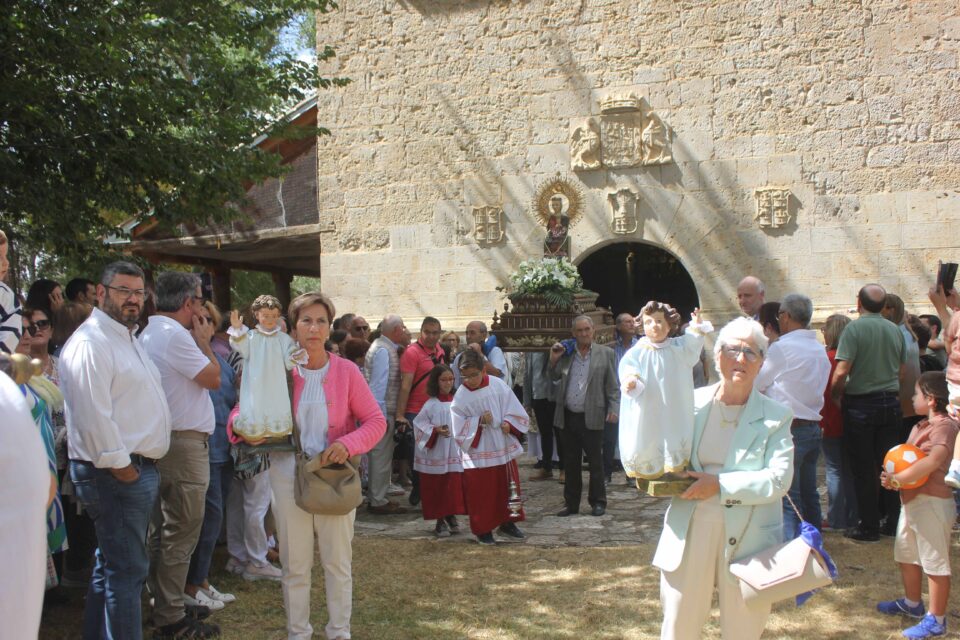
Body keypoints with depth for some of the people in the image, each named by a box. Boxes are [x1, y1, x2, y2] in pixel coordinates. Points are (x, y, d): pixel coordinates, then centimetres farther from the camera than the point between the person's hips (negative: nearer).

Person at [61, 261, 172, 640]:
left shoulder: (126, 338, 18)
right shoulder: (90, 343, -15)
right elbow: (93, 417, -22)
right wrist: (120, 467, -17)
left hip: (138, 469, 10)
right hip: (116, 475, -10)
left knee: (111, 566, 18)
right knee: (127, 570, -6)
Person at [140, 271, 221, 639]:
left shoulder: (150, 333, 14)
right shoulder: (175, 336, -18)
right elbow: (213, 379, -11)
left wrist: (198, 342, 11)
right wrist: (204, 342, -2)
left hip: (164, 441, 11)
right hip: (184, 444, -11)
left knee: (164, 532, 16)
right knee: (180, 535, -4)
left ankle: (164, 608, 26)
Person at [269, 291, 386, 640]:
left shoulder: (346, 371, -3)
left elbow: (376, 421, -4)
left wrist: (348, 444, -22)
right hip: (288, 475, 1)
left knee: (337, 561, 10)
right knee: (294, 564, 10)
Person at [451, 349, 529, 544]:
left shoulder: (498, 385, -5)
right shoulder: (460, 397, -9)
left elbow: (515, 410, 1)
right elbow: (459, 429, -8)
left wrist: (508, 423, -17)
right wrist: (478, 421, -20)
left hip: (504, 448, 3)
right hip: (478, 454, -2)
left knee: (508, 488, 12)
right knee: (481, 493, 3)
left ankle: (507, 524, 29)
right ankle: (482, 529, 18)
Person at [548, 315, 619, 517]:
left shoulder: (605, 353, 1)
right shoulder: (566, 353, 9)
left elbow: (613, 386, 1)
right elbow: (553, 377, 14)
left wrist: (614, 409, -9)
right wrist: (553, 359, -2)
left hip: (591, 417, -3)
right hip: (568, 417, 3)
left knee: (595, 462, 4)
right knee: (570, 462, 11)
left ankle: (598, 502, 16)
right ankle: (571, 503, 21)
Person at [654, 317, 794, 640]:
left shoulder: (775, 416, -1)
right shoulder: (692, 402, 5)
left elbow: (779, 478, -12)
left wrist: (720, 485, -18)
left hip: (747, 537, -1)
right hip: (690, 532, 2)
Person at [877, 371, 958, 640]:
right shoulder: (920, 426, 14)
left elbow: (932, 461, -31)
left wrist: (897, 479, -28)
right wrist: (892, 475, -7)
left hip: (932, 503, -10)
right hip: (911, 500, 10)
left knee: (935, 563, -1)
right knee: (906, 556, 22)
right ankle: (912, 603, 40)